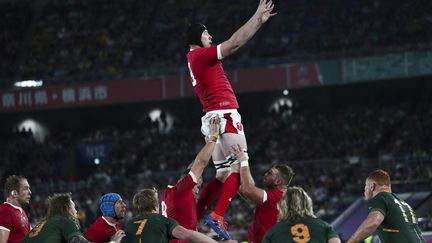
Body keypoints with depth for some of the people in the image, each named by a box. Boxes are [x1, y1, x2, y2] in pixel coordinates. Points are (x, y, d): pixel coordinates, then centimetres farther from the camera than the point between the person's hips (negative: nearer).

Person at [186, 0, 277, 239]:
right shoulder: (201, 55, -7)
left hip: (213, 118, 10)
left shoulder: (195, 58, 21)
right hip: (225, 115, -10)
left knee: (223, 175, 13)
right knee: (239, 169, -14)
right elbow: (235, 43, -13)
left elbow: (232, 44, 30)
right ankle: (217, 216, -26)